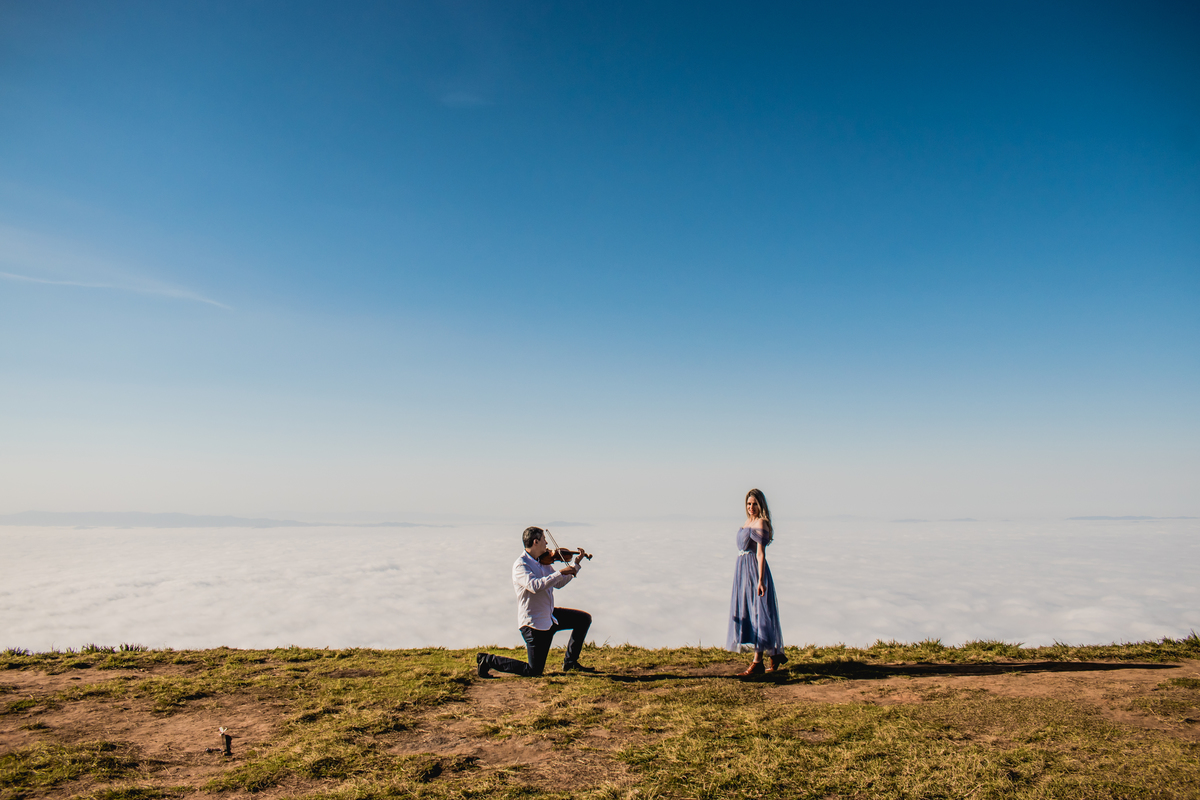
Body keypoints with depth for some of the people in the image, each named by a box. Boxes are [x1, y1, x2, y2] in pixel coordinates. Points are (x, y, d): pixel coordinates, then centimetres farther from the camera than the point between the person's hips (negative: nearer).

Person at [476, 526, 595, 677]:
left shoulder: (542, 562, 6)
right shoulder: (520, 565, -21)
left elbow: (559, 583, 14)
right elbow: (535, 585, -38)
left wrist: (575, 563, 10)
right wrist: (560, 572, -35)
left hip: (550, 615, 9)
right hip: (534, 623, -9)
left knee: (584, 618, 12)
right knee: (533, 671, -5)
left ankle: (570, 662, 21)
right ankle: (488, 660, 7)